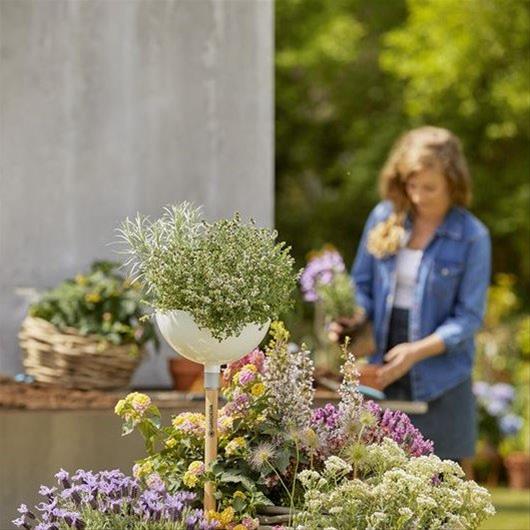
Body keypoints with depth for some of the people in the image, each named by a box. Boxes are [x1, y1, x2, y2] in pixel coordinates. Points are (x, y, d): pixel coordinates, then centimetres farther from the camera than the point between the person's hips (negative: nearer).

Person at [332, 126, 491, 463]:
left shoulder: (472, 237, -6)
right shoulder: (384, 218, 5)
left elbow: (468, 317, -7)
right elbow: (362, 284, 13)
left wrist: (417, 351, -19)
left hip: (439, 381, -3)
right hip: (384, 377, 3)